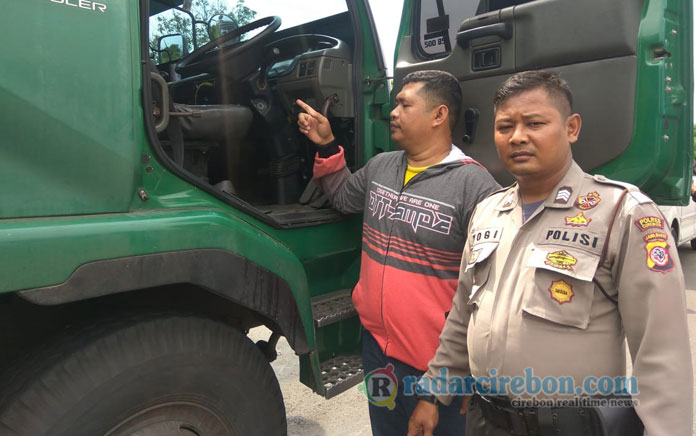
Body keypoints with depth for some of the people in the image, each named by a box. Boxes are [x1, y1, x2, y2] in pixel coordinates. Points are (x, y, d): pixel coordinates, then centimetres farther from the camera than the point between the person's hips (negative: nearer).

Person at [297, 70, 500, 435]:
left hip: (435, 364, -6)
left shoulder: (474, 186, -19)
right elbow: (344, 197, 22)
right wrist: (325, 146, 9)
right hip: (375, 345, 7)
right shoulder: (379, 166, 3)